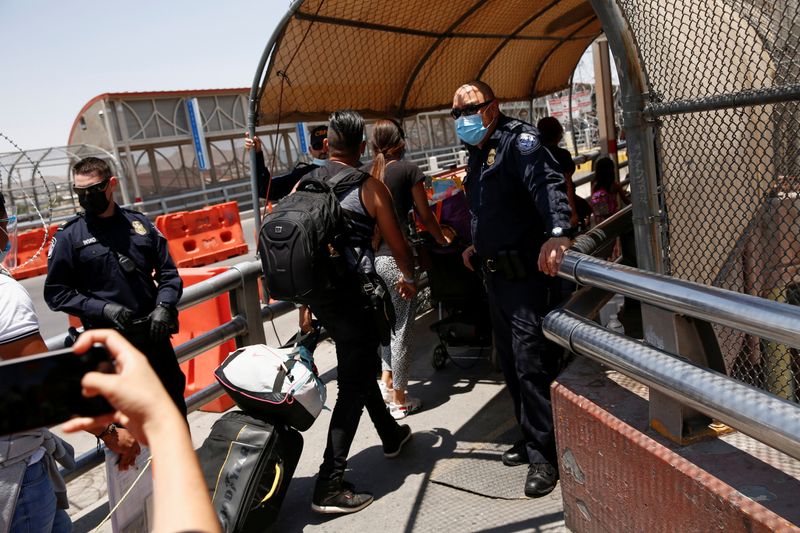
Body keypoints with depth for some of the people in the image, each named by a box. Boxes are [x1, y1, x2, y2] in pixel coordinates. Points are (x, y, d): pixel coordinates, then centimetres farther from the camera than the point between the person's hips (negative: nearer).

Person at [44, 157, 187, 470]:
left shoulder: (139, 224, 3)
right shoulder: (69, 236, -3)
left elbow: (168, 272, 8)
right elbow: (55, 292, -2)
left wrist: (164, 306, -8)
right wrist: (103, 308, -14)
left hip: (153, 336, 3)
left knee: (174, 407, 18)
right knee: (118, 427, 3)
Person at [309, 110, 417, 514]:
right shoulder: (370, 187, -8)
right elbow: (398, 245, -4)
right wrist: (408, 278, 17)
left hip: (316, 292, 7)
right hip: (353, 295, -6)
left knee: (360, 366, 24)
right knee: (353, 386, 1)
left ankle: (391, 436, 44)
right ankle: (329, 487, 1)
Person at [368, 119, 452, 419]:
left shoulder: (365, 173, 7)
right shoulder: (408, 170, -4)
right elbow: (425, 215, 3)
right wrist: (441, 239, 20)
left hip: (370, 256, 5)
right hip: (396, 256, -5)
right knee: (401, 329, 6)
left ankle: (386, 381, 33)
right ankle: (398, 401, 15)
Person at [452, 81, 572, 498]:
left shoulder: (517, 140, -12)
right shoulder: (478, 155, 17)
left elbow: (548, 184, -30)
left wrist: (557, 233, -45)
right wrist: (478, 247, 26)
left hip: (529, 274, -10)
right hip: (497, 275, 10)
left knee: (533, 365, -6)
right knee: (511, 363, 16)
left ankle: (544, 457, 6)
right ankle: (531, 439, 30)